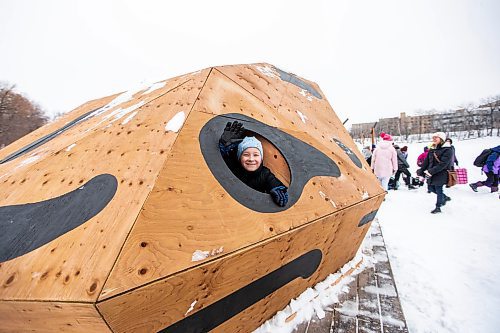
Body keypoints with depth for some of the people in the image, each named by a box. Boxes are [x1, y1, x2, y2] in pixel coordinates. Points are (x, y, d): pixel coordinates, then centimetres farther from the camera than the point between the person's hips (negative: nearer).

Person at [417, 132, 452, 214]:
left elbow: (443, 164, -22)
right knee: (431, 188, 16)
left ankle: (438, 207, 19)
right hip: (431, 174, 7)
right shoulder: (432, 149, 10)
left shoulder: (447, 150, -12)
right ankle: (445, 197, 41)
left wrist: (431, 171, -28)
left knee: (438, 190, 3)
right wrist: (421, 172, 6)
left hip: (441, 174, -7)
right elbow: (426, 161, 10)